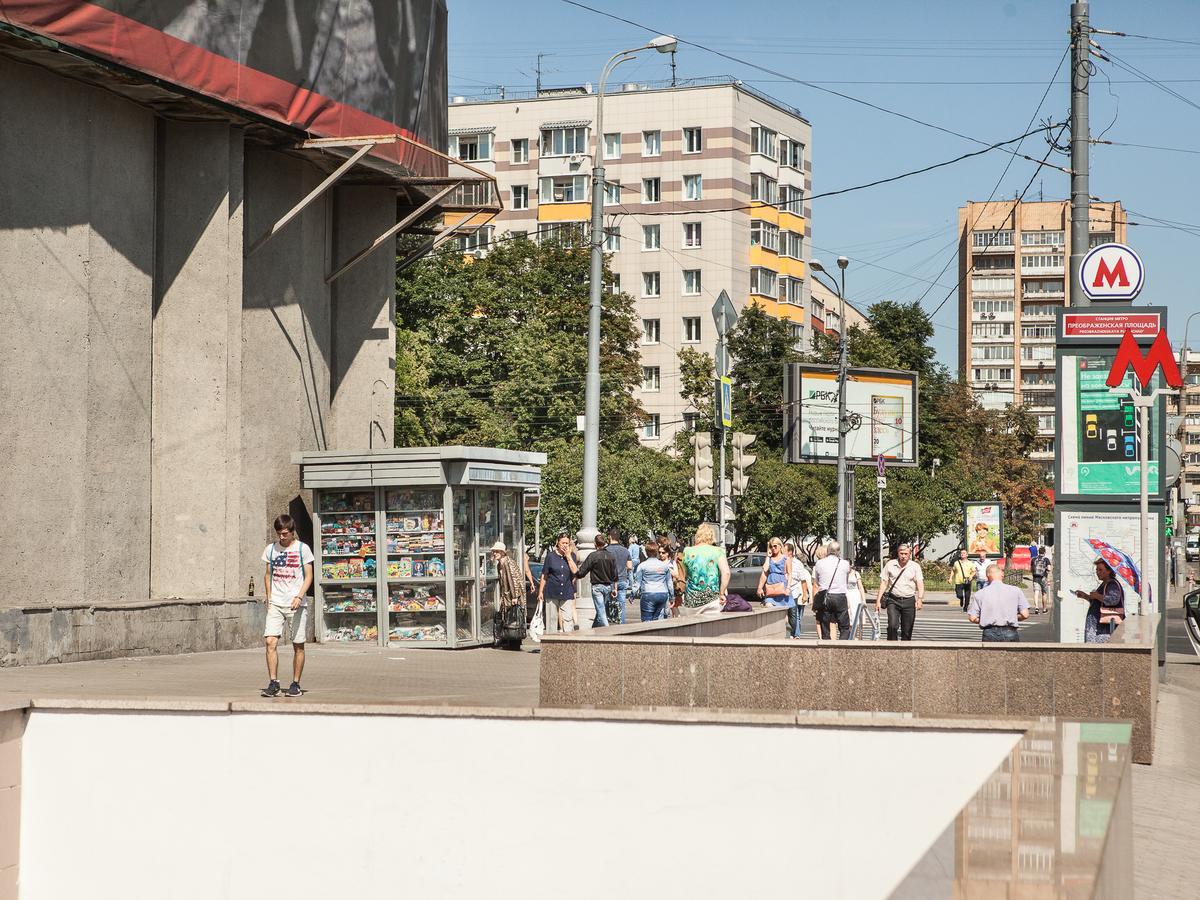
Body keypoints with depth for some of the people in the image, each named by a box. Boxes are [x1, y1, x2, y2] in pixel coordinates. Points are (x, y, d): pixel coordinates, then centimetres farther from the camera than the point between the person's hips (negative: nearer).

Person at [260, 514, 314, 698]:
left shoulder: (302, 549, 0)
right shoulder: (271, 549, 10)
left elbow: (308, 576, -2)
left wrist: (299, 596, -15)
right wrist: (269, 596, 8)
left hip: (296, 604, -2)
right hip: (275, 604, 2)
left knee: (298, 645, 3)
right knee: (271, 642, -11)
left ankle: (296, 684, 13)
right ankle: (273, 683, -7)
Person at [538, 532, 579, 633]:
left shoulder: (572, 556, 8)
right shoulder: (550, 556, 3)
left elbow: (575, 571, -8)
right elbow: (544, 576, 6)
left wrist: (568, 556, -9)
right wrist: (540, 592, 4)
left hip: (567, 594, 0)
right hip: (552, 593, 0)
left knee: (568, 620, -8)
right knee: (552, 619, 5)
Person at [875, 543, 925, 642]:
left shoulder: (915, 566, 4)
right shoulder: (890, 565, 5)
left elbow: (920, 584, -4)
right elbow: (883, 583, 7)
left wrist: (920, 599, -21)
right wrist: (878, 600, 1)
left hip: (909, 601, 1)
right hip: (893, 600, -1)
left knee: (907, 631, 3)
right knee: (892, 626, -19)